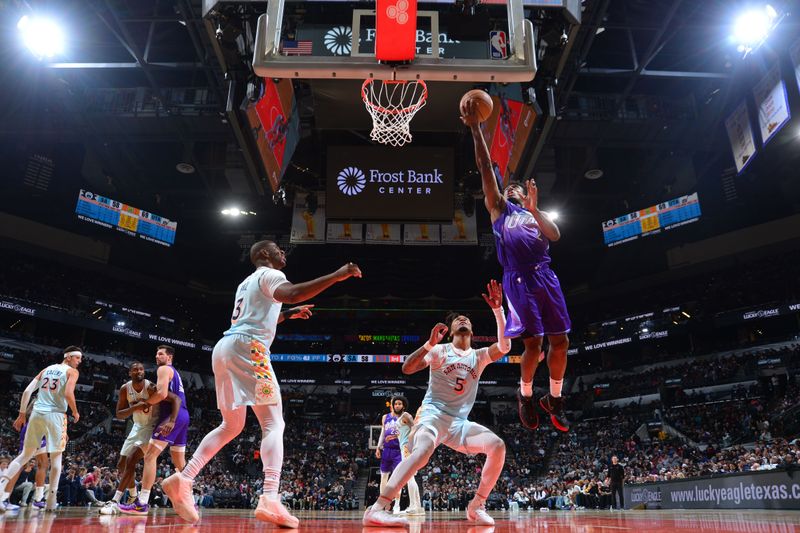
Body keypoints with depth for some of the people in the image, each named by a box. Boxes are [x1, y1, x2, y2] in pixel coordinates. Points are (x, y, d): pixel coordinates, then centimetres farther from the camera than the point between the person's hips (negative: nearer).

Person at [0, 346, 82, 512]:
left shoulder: (46, 369, 18)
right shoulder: (72, 371, 0)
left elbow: (27, 391, 11)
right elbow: (68, 394, -14)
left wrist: (22, 414, 15)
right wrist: (75, 412, 1)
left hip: (37, 414, 5)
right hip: (56, 415, -5)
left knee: (25, 455, 15)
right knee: (56, 457, 7)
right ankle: (51, 500, 7)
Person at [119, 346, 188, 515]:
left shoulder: (164, 369, -3)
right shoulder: (175, 372, 27)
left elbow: (162, 394, -18)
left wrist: (146, 402, -3)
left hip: (172, 416, -10)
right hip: (183, 415, 10)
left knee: (150, 455, -10)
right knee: (180, 462, 15)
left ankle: (142, 503, -15)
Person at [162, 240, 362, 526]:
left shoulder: (247, 282, 30)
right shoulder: (269, 274, 2)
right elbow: (290, 293, -22)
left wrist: (288, 314, 40)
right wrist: (337, 275, -21)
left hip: (224, 348, 9)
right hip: (246, 348, -9)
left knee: (231, 426, 19)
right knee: (274, 424, -11)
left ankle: (183, 480, 10)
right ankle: (270, 499, -24)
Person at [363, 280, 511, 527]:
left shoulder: (479, 356, 12)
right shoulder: (439, 350, 2)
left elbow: (504, 346, -8)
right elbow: (407, 368, -10)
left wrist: (497, 309, -16)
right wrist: (430, 343, -22)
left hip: (459, 422, 5)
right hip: (434, 414, -5)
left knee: (497, 445, -16)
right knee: (424, 448, -36)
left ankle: (476, 506, -2)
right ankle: (376, 509, -41)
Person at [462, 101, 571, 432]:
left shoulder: (536, 215, 25)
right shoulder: (499, 208, 17)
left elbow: (555, 236, 4)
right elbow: (486, 168, 8)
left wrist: (534, 209, -8)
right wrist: (475, 129, 1)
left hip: (545, 276, 4)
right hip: (518, 278, -4)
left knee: (560, 341, 1)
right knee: (533, 343, -9)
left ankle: (554, 399, 20)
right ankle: (525, 395, 17)